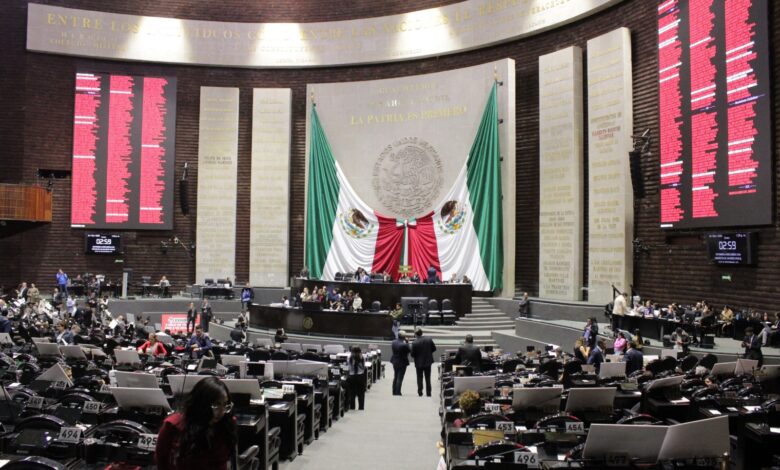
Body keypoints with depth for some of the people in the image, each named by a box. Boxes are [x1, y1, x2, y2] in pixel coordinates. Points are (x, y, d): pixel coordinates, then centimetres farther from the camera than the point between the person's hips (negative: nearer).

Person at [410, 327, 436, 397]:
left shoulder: (415, 343, -18)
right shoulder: (429, 339, -7)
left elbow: (412, 354, -14)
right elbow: (434, 348, 2)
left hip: (419, 363, -3)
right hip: (428, 361, 3)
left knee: (419, 378, 11)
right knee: (428, 378, 14)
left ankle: (420, 392, 10)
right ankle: (428, 392, 15)